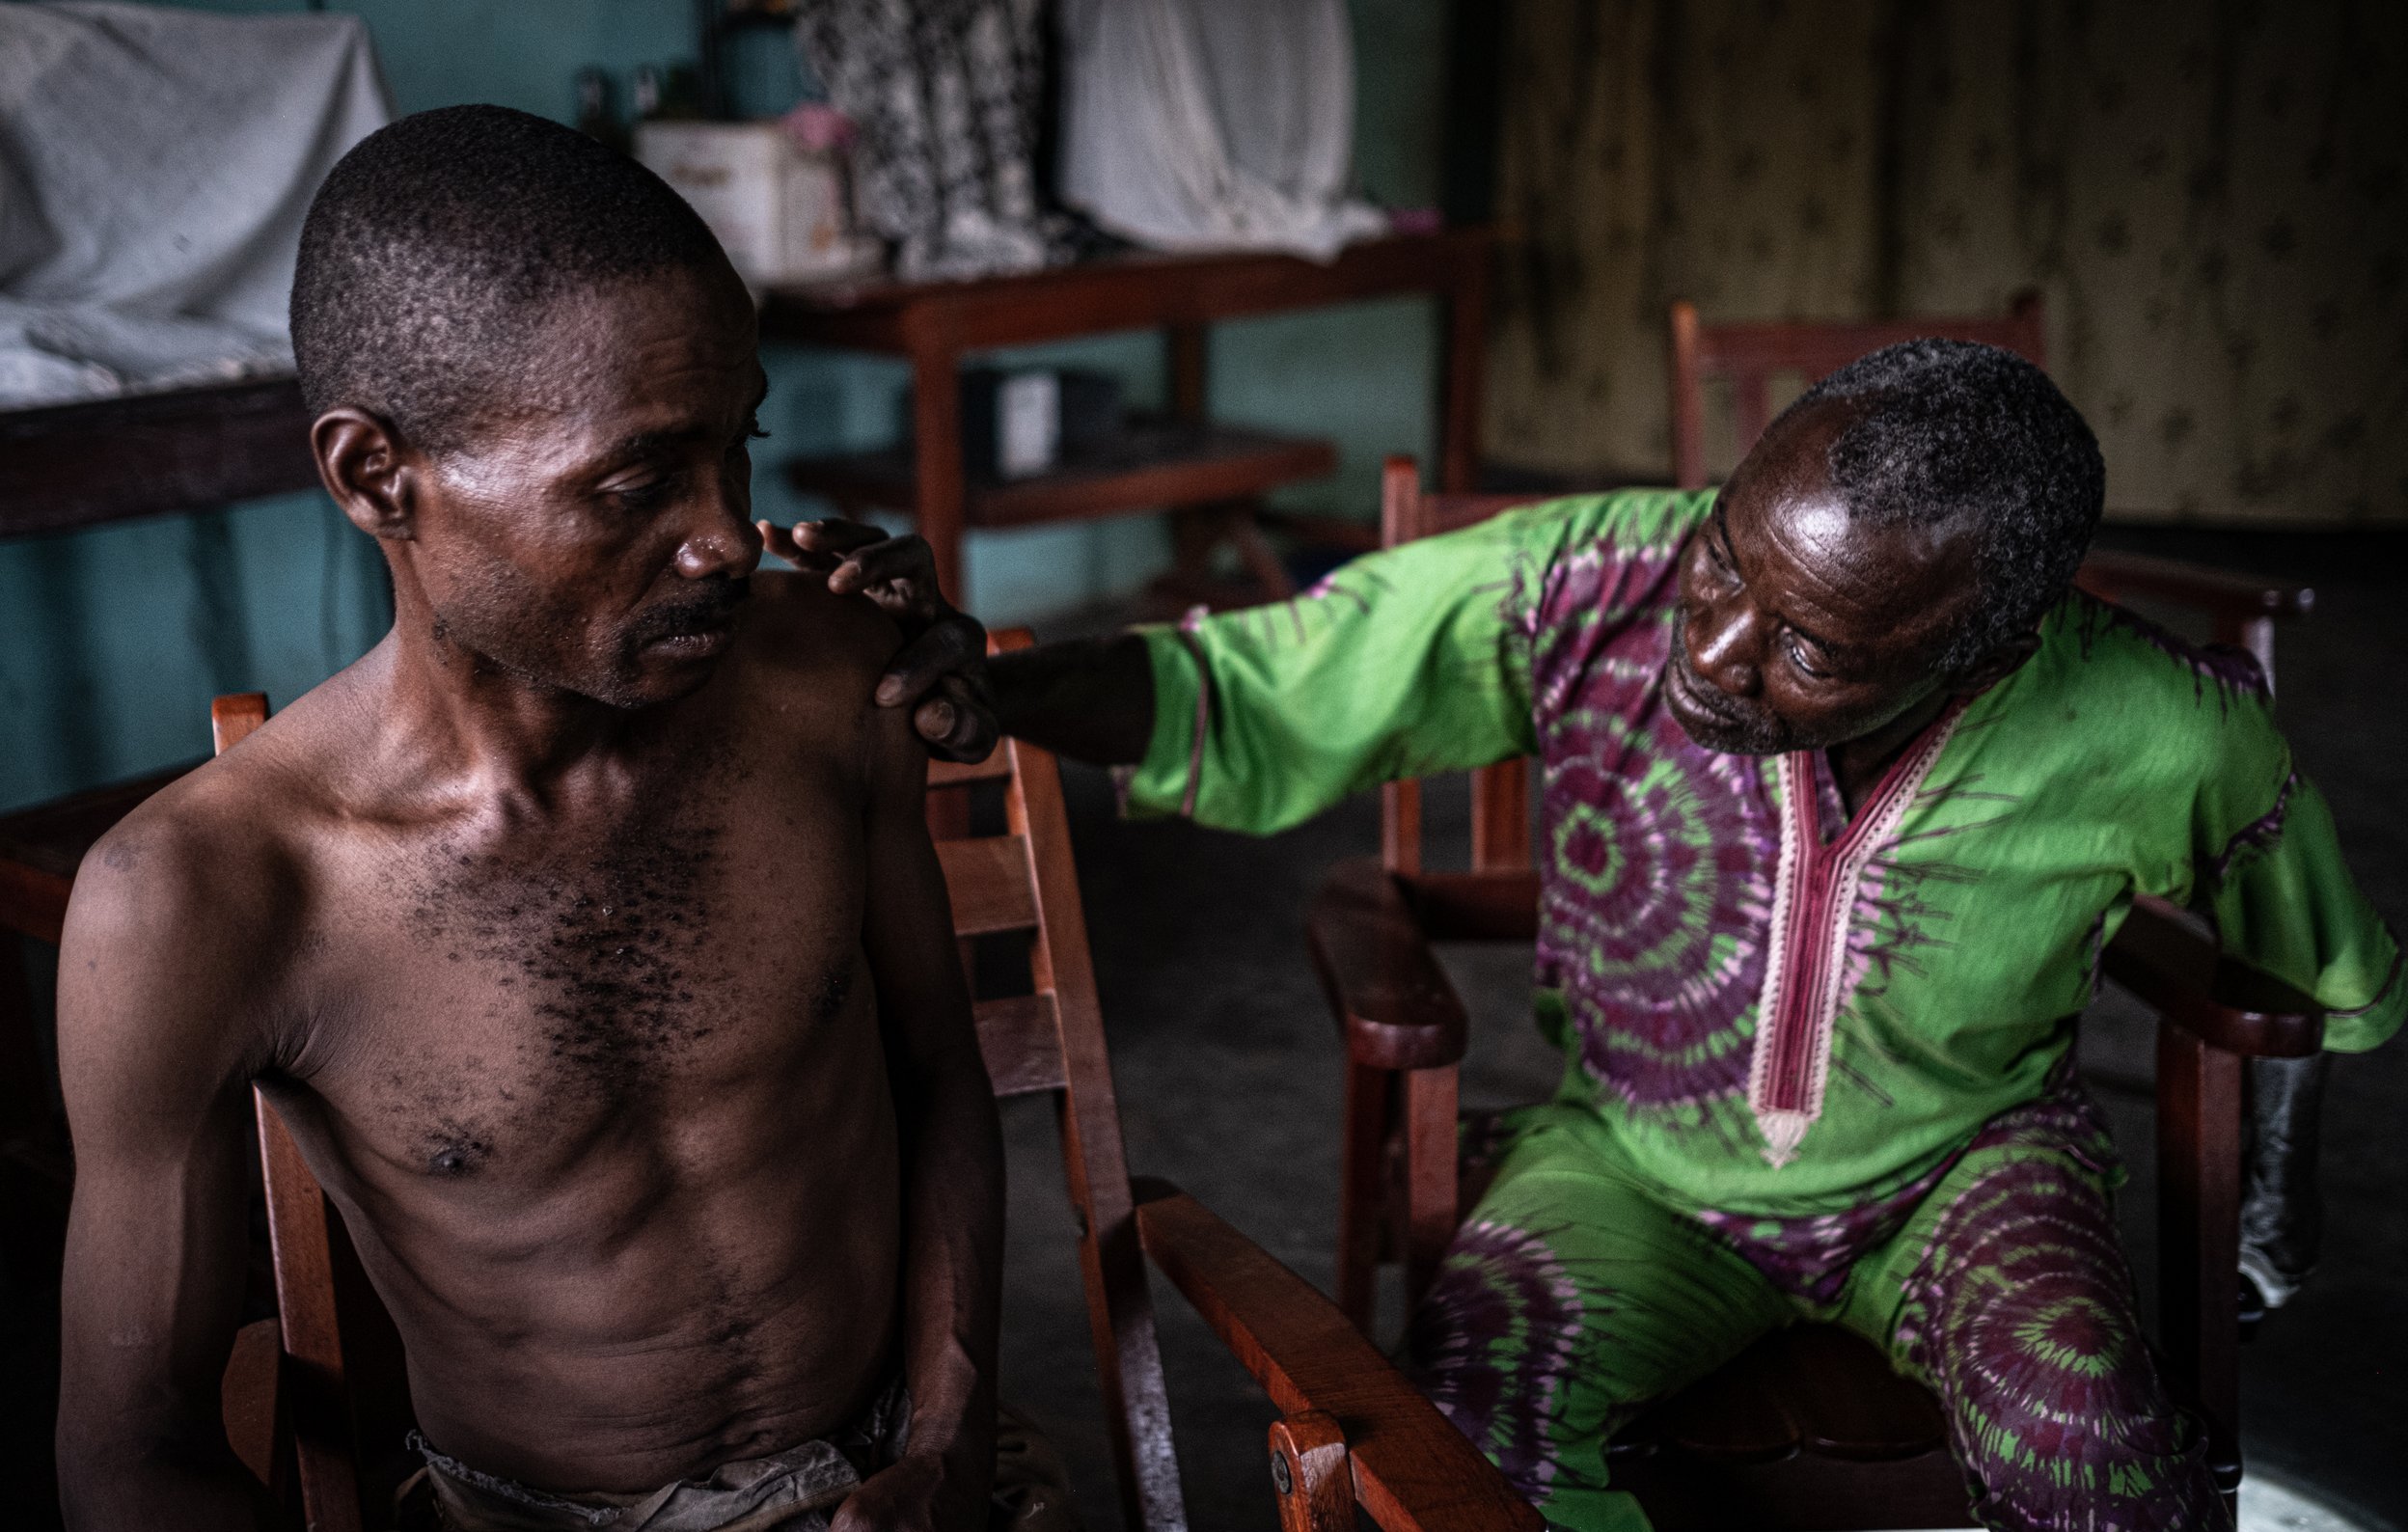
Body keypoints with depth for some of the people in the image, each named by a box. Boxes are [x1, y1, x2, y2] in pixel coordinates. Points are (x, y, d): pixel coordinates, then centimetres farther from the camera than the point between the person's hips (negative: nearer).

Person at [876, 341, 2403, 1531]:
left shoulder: (2158, 740, -25)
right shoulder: (1591, 585, -27)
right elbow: (1250, 700, -22)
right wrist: (967, 682, -34)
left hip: (1961, 1163, 0)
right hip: (1636, 1163, 1)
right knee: (1471, 1404, -27)